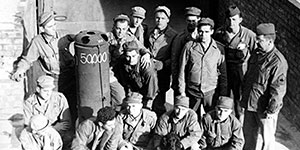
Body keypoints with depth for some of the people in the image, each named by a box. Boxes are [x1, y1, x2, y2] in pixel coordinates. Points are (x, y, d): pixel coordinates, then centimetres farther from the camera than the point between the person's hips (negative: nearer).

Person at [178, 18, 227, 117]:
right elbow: (182, 70, 4)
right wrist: (182, 91, 0)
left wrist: (223, 94, 2)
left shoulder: (219, 49, 1)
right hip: (192, 92, 0)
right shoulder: (189, 46, 0)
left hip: (211, 92, 0)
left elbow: (223, 73, 6)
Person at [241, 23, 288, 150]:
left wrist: (271, 110, -18)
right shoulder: (256, 54, 5)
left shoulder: (278, 61, -21)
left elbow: (278, 89, -20)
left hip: (264, 107, -7)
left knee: (266, 137, 7)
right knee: (249, 133, 19)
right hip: (250, 104, 8)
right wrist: (244, 96, 19)